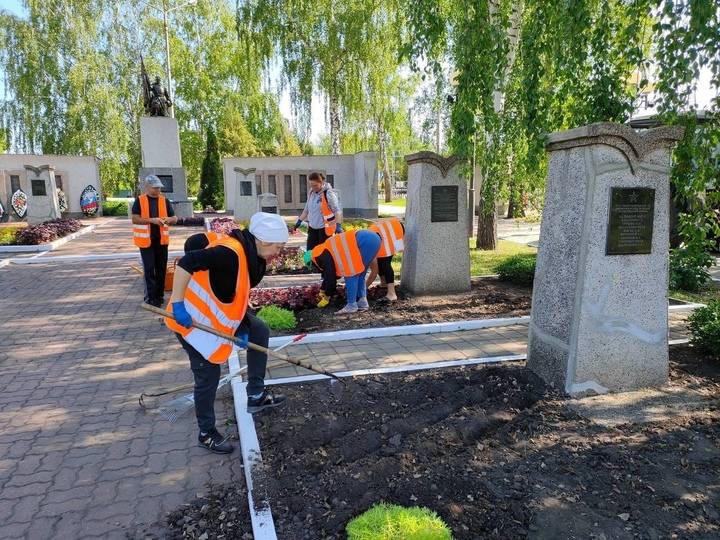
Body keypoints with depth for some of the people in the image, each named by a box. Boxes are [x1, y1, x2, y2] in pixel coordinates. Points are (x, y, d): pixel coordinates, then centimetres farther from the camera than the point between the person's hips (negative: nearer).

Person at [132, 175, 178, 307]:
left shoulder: (164, 201, 8)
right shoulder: (139, 201, -1)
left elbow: (175, 219, 10)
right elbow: (135, 219, -8)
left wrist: (169, 219, -13)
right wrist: (152, 220, -20)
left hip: (161, 239, 4)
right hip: (146, 240, -3)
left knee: (161, 268, 8)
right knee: (149, 269, -3)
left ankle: (159, 295, 19)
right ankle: (150, 297, 2)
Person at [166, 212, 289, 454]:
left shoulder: (253, 257, 2)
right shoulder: (230, 252, -30)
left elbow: (238, 297, 11)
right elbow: (185, 263, -35)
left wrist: (241, 329, 6)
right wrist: (177, 304, -32)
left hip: (216, 313, 10)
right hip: (192, 319, -9)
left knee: (259, 331, 8)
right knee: (208, 376, -1)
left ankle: (256, 395, 16)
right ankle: (206, 433, 21)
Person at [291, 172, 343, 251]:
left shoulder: (328, 193, -13)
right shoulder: (311, 193, 8)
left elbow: (337, 210, -16)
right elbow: (306, 209, 20)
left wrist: (338, 225, -27)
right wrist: (299, 221, 19)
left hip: (325, 228, -7)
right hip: (312, 227, 7)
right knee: (310, 251, 4)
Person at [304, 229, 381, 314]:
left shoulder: (323, 256, 0)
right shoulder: (327, 252, 28)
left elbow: (330, 276, 0)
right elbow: (328, 274, 39)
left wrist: (326, 297, 13)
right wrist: (322, 292, 47)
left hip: (365, 242, -10)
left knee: (351, 275, -1)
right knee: (359, 275, 19)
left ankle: (351, 306, 3)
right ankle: (362, 303, 21)